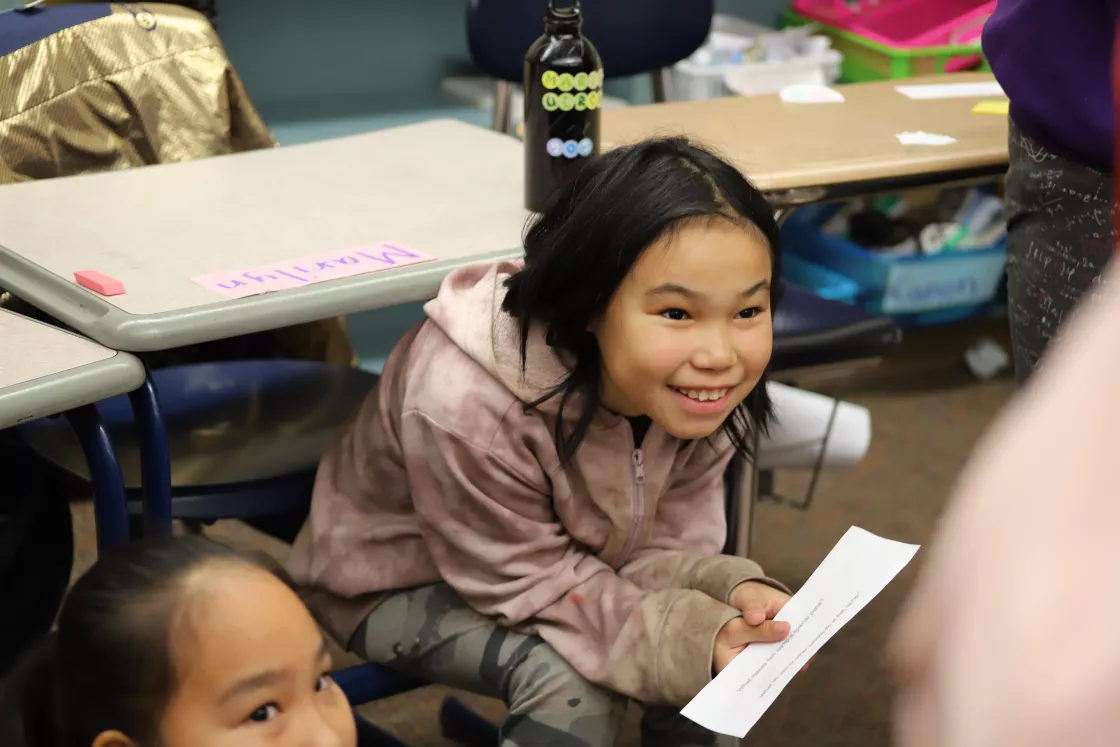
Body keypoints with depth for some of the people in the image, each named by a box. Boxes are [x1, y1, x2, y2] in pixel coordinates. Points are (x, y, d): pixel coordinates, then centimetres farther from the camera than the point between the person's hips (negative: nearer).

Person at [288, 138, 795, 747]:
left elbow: (664, 546, -13)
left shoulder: (700, 393, -21)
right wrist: (693, 635, -40)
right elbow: (531, 584, -28)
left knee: (715, 653, -15)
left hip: (579, 561, 6)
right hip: (400, 577, -5)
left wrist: (732, 592, -36)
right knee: (573, 683, -29)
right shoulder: (467, 405, -39)